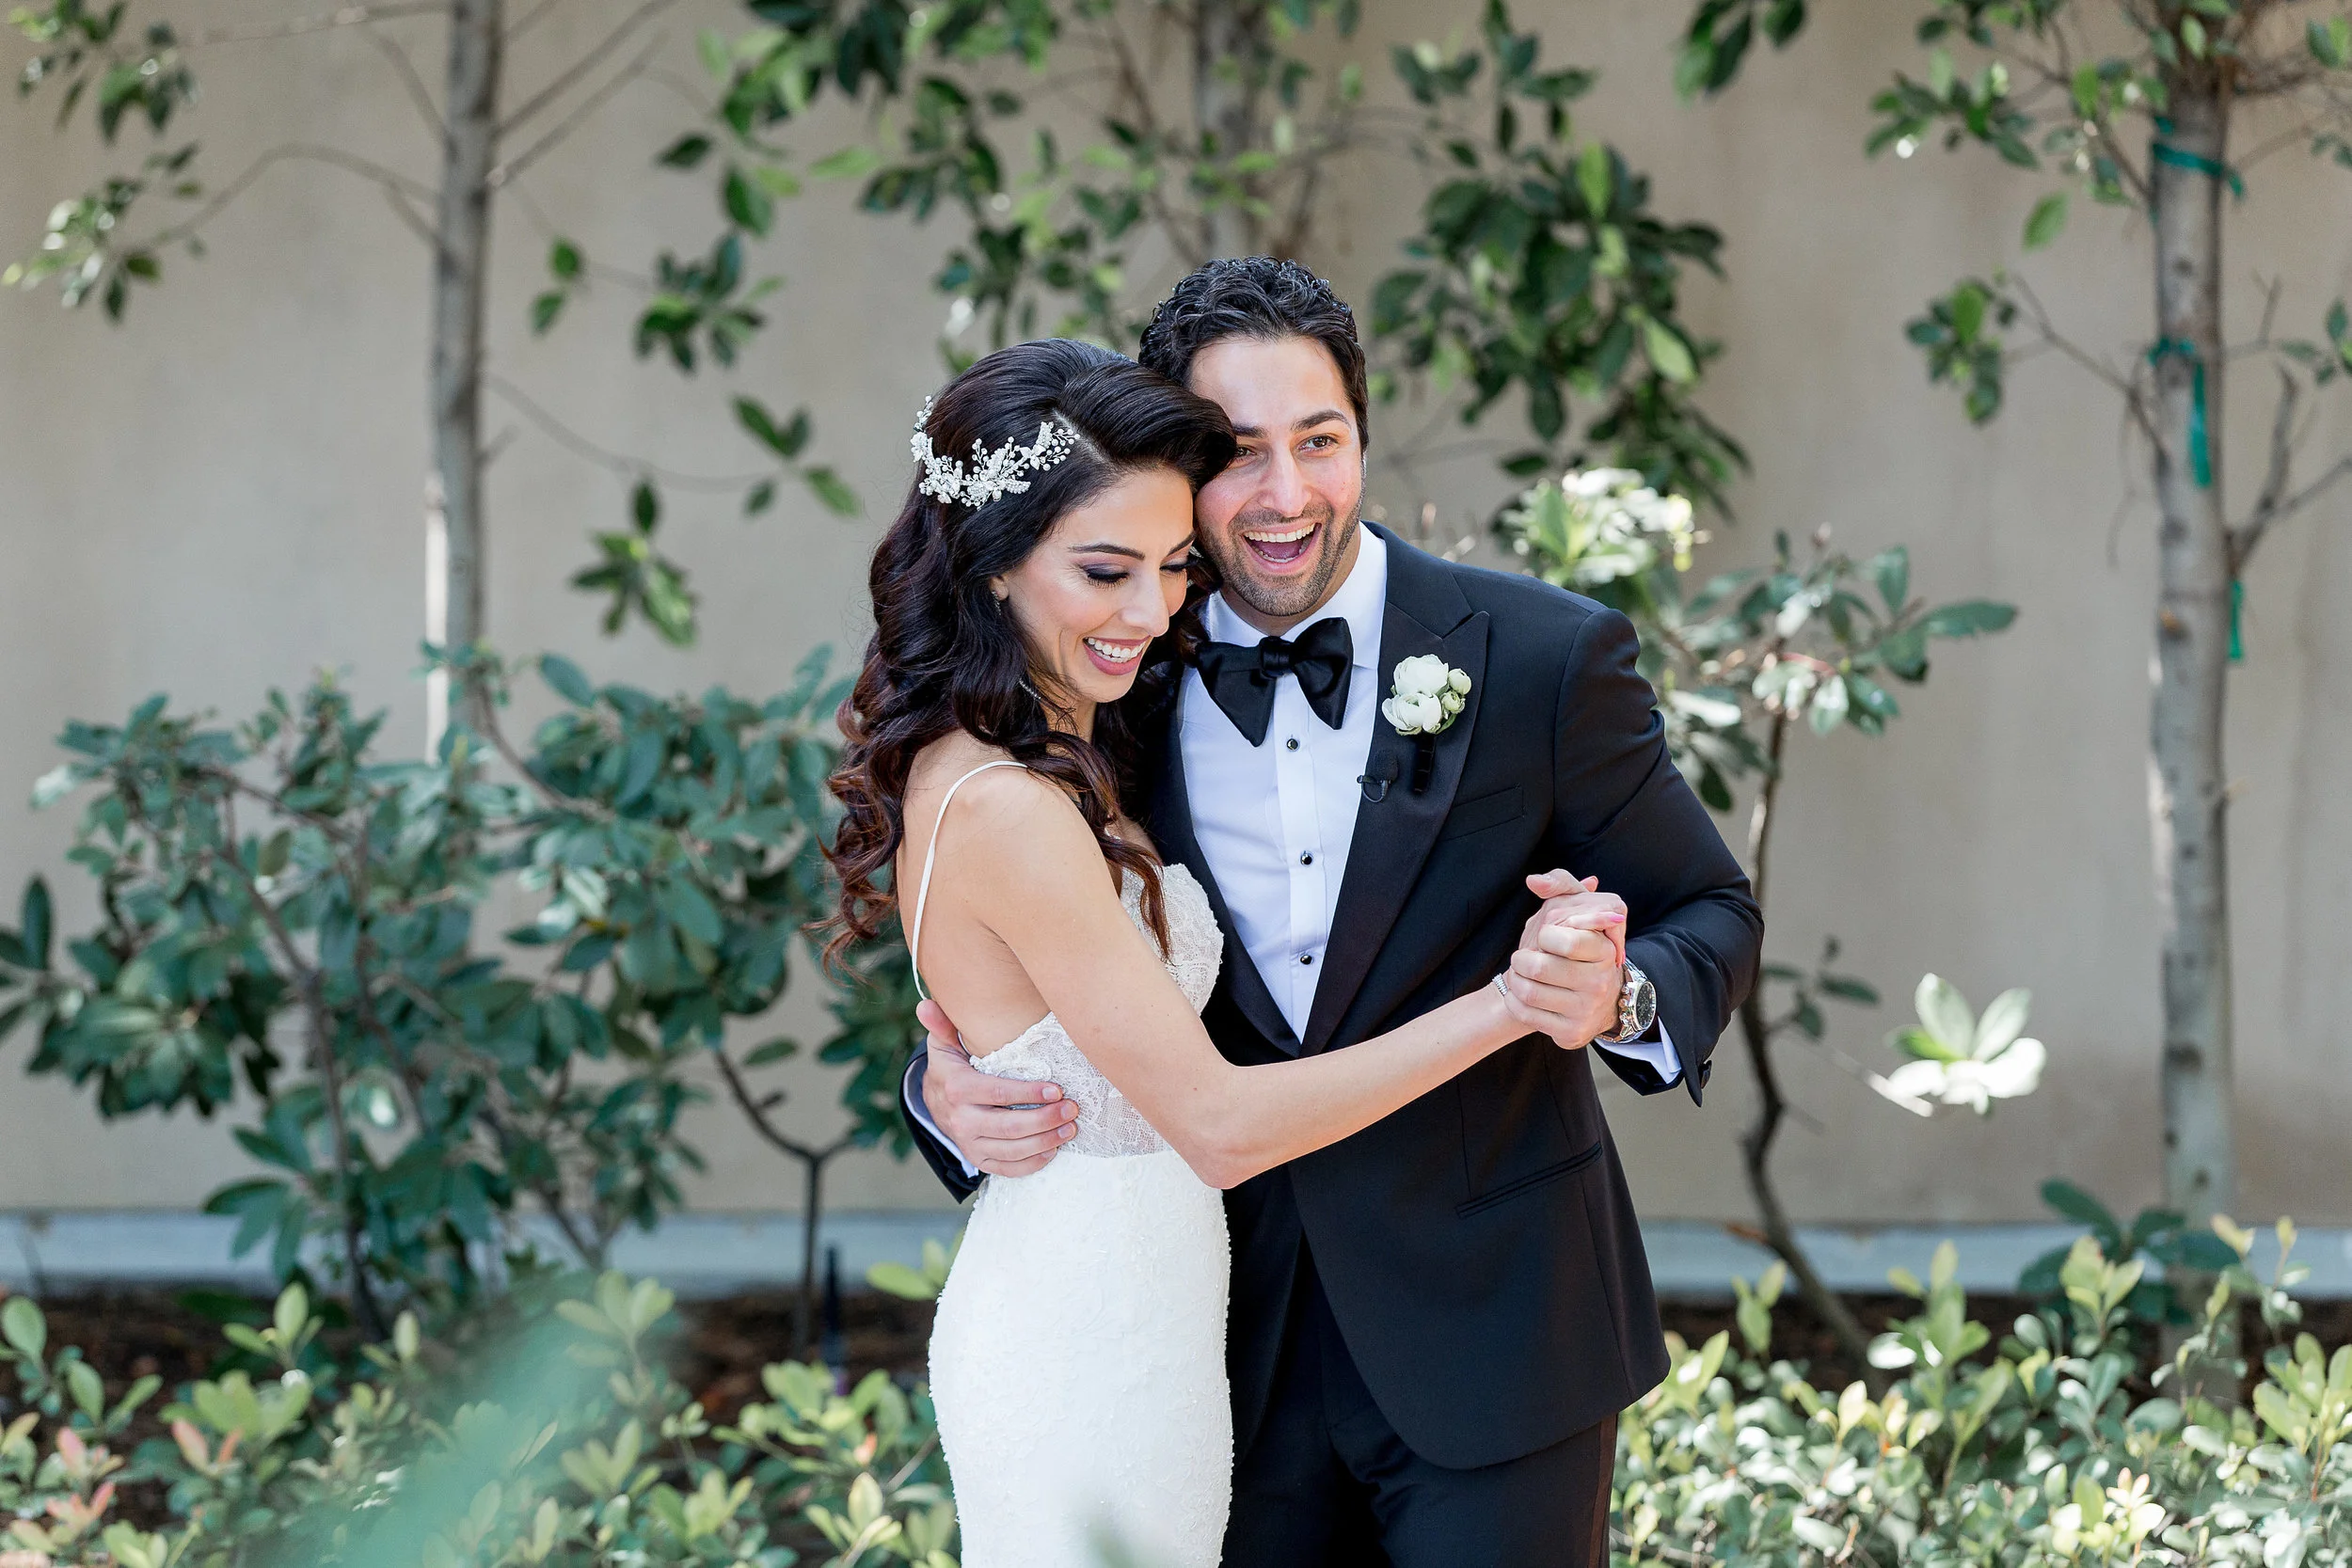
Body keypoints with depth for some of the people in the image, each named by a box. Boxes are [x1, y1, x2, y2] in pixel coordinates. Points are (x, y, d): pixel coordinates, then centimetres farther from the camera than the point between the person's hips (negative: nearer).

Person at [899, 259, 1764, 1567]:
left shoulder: (1544, 659, -8)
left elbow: (1712, 916, -1)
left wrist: (1622, 994, -24)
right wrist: (952, 1096, -14)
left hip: (1493, 1335, -3)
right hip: (1242, 1348, 3)